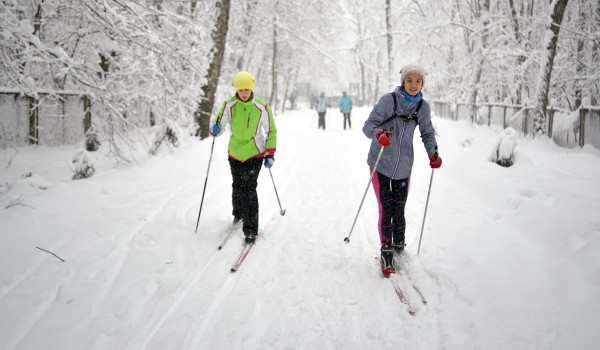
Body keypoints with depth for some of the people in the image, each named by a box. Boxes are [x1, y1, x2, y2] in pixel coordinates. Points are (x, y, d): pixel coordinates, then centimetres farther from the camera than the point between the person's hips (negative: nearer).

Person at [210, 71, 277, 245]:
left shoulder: (262, 107, -11)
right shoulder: (229, 105, -8)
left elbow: (271, 131, -1)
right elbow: (220, 126, 0)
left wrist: (270, 154, -7)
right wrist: (215, 130, -25)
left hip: (255, 153, -3)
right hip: (235, 153, 3)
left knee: (249, 188, -11)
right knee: (237, 186, 14)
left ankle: (251, 229, -4)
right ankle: (238, 214, 42)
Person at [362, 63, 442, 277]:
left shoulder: (422, 107, -1)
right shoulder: (388, 100, -13)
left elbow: (427, 133, 11)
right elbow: (368, 125, -16)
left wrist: (433, 153, -6)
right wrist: (378, 134, -38)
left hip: (403, 166, 3)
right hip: (381, 164, -3)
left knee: (399, 211, 8)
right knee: (386, 210, -2)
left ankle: (399, 248, 28)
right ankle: (386, 253, 11)